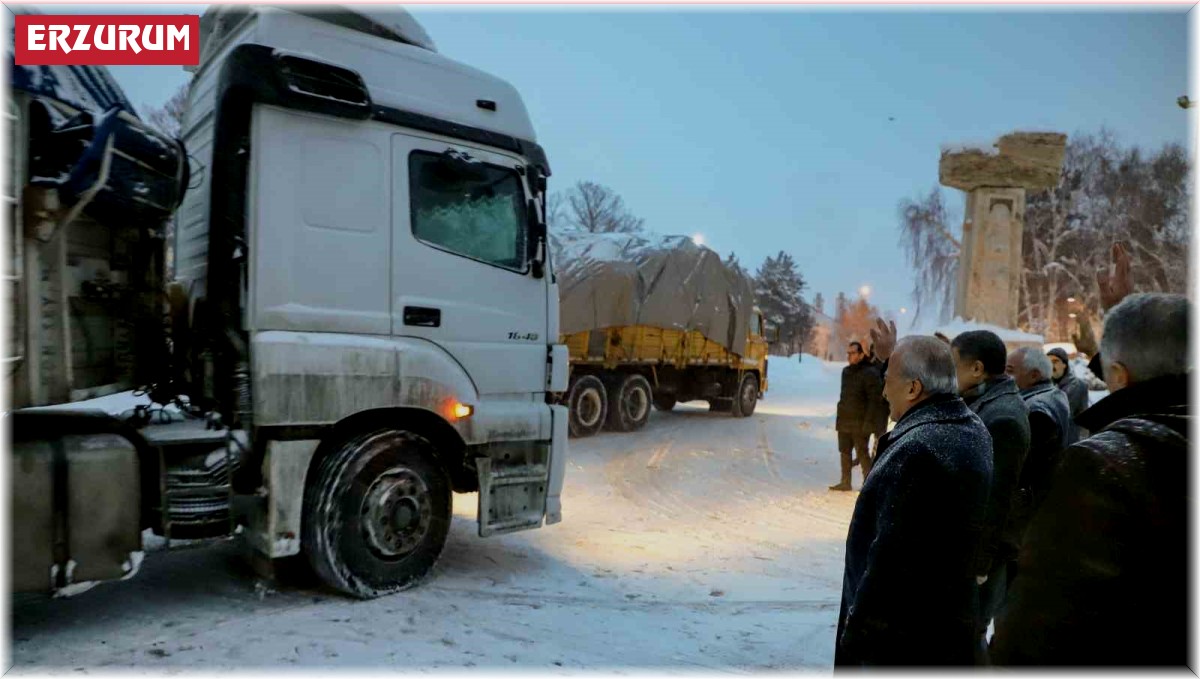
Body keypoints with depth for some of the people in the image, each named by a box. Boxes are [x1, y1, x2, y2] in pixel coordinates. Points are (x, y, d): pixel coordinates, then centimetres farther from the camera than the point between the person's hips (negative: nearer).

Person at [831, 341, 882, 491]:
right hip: (844, 421, 8)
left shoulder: (869, 373, -12)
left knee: (862, 453, -1)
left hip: (859, 423, -8)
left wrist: (868, 422, -19)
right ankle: (845, 482, 19)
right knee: (845, 452, 11)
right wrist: (839, 418, 16)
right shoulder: (846, 371, 13)